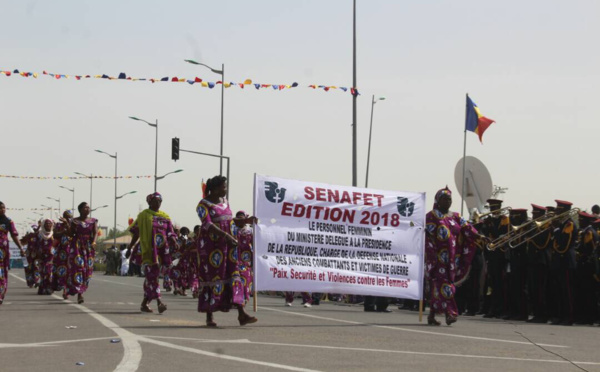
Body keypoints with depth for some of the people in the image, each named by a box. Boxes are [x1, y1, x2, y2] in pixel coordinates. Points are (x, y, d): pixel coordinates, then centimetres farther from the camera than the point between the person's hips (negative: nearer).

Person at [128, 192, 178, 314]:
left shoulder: (165, 217, 14)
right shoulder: (143, 215, 5)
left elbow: (170, 234, 11)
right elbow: (136, 233, 7)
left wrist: (174, 242, -9)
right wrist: (130, 248, 6)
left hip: (161, 251, 5)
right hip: (148, 250, -4)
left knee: (152, 277, 9)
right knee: (152, 276, -13)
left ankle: (145, 303, 18)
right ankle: (159, 302, -21)